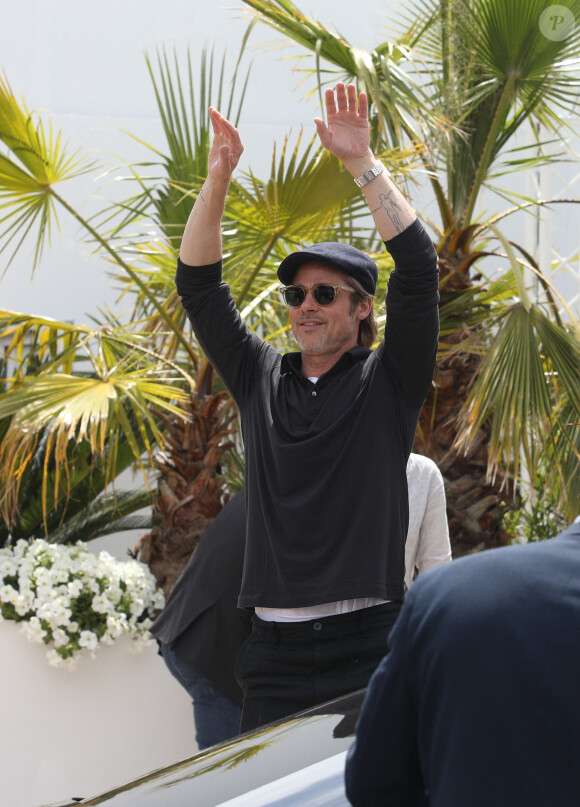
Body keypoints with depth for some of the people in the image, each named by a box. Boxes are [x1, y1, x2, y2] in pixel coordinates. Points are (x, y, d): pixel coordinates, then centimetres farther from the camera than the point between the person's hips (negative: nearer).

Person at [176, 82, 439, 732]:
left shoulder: (388, 382, 5)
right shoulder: (262, 381, 15)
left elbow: (417, 270, -6)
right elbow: (198, 287, 14)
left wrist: (362, 163, -10)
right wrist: (217, 177, 4)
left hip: (369, 648, -3)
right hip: (276, 650, 3)